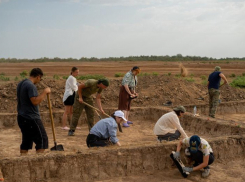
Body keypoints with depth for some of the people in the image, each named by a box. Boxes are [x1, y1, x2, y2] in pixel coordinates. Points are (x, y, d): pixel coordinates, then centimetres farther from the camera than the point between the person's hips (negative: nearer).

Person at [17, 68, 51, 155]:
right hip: (31, 118, -9)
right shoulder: (31, 85, -17)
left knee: (26, 141, 14)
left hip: (22, 117, 9)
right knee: (42, 140, -1)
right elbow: (35, 101, -26)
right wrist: (45, 92, -18)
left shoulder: (21, 84, 13)